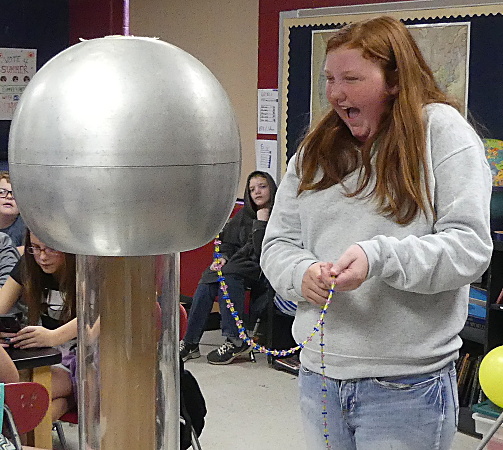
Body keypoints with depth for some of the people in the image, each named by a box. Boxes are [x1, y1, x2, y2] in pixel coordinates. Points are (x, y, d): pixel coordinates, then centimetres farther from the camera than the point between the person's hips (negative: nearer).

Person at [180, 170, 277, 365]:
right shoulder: (244, 215, 15)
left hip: (263, 270, -6)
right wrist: (223, 257, -3)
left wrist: (261, 221, -15)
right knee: (208, 279, -21)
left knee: (228, 276, -32)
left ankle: (236, 340, -31)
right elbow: (229, 242, 17)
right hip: (242, 262, 6)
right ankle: (190, 342, -22)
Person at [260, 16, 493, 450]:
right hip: (318, 373, 5)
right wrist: (302, 273, -13)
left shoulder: (440, 129, -5)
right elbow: (277, 243, 10)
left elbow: (470, 246, -13)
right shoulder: (314, 149, 9)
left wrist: (379, 258, -26)